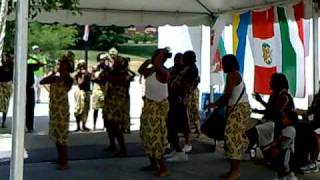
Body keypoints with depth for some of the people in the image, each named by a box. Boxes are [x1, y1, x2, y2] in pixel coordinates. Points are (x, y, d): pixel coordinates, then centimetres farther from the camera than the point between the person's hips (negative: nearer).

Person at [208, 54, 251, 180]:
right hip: (238, 108, 10)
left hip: (239, 109, -10)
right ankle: (234, 170, 12)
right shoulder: (236, 74, 20)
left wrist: (215, 104, -5)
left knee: (233, 137, -11)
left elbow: (227, 94, -17)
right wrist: (219, 106, 19)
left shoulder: (231, 75, -11)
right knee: (234, 137, 9)